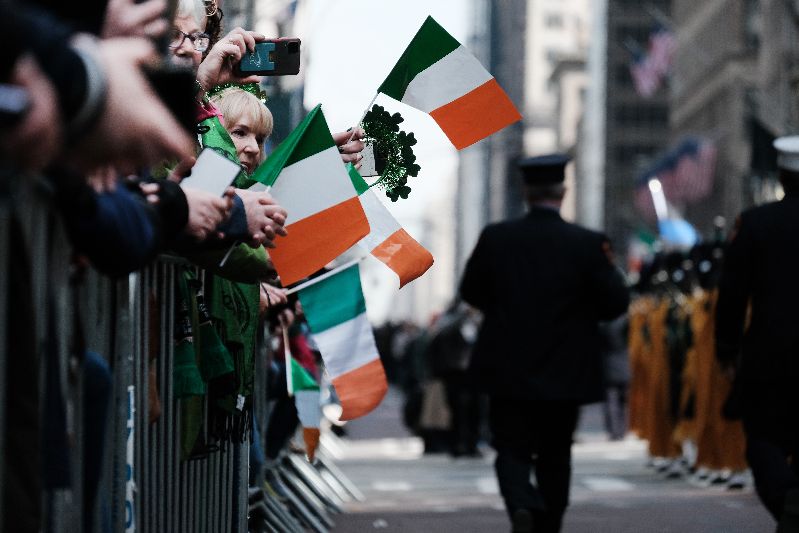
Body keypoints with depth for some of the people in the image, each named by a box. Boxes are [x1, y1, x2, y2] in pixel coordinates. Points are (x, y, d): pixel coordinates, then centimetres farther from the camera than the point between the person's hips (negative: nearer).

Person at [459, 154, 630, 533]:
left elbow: (470, 292, 5)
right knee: (554, 455, 15)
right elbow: (616, 303, -8)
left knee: (512, 449, 5)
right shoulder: (588, 244, -12)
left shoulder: (494, 238, -7)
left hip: (507, 373, 0)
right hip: (564, 374, 0)